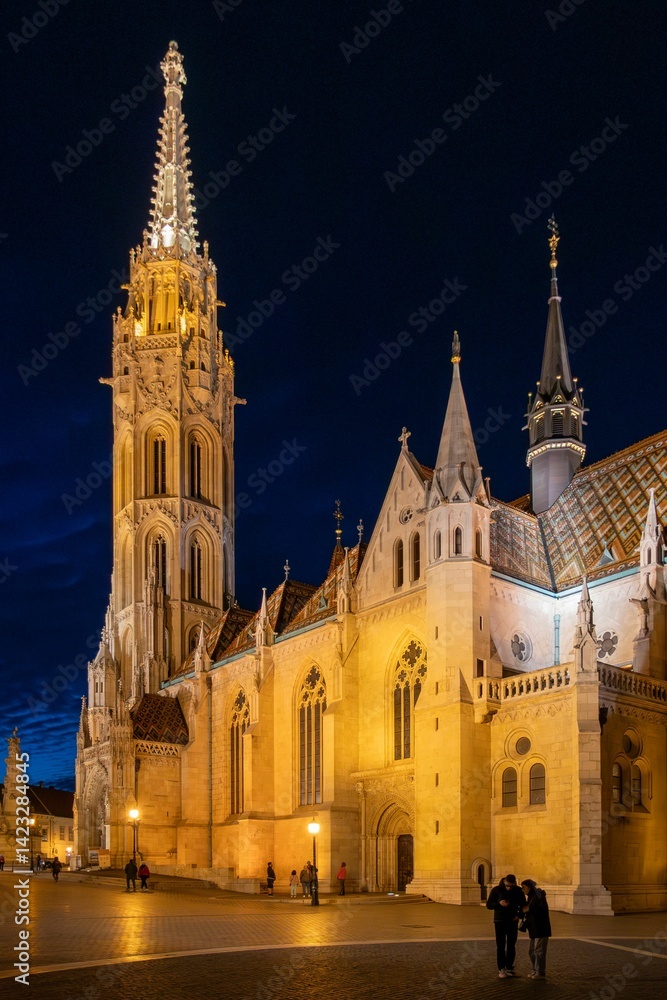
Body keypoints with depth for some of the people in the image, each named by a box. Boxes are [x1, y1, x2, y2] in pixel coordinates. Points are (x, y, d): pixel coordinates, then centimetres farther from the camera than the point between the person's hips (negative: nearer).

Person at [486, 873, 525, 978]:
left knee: (511, 946, 5)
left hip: (513, 921, 2)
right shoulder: (496, 890, -10)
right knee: (500, 946, -4)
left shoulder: (518, 891, -4)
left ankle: (509, 968, 14)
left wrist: (519, 915, -9)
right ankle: (501, 970, -1)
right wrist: (499, 903, -25)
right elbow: (488, 905, -7)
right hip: (500, 921, -2)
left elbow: (523, 905, 9)